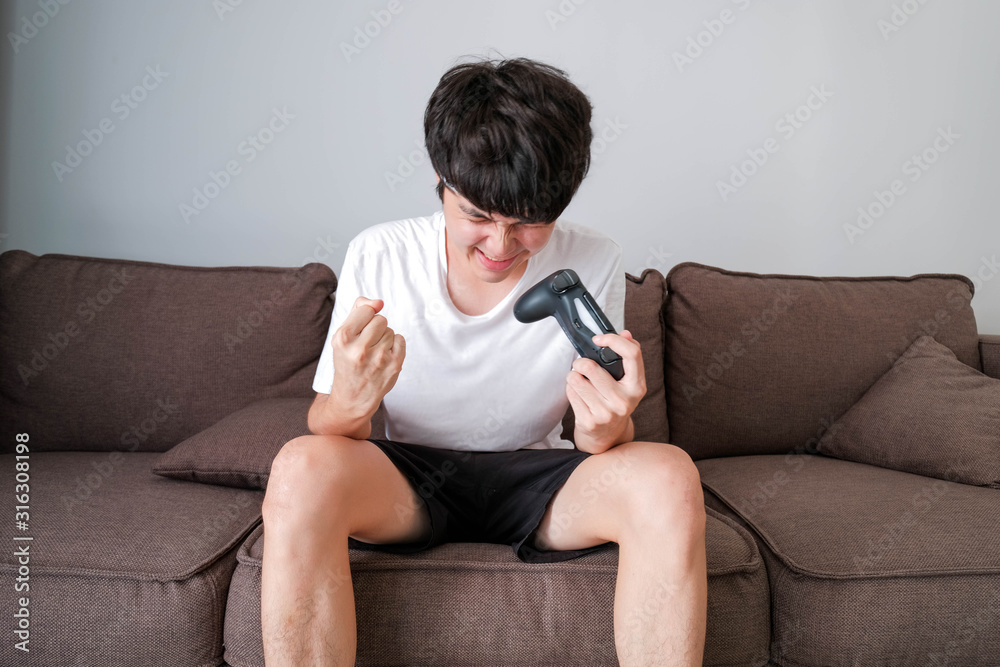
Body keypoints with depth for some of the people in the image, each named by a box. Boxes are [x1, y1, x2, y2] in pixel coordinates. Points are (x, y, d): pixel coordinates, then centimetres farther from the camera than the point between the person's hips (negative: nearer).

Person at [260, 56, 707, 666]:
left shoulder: (594, 264, -10)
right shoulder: (378, 256, -11)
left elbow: (597, 441, -7)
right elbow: (324, 427, -8)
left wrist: (606, 432, -33)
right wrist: (349, 404, -34)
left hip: (534, 476, 1)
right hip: (407, 477, 0)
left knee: (669, 478, -28)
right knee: (302, 468, -32)